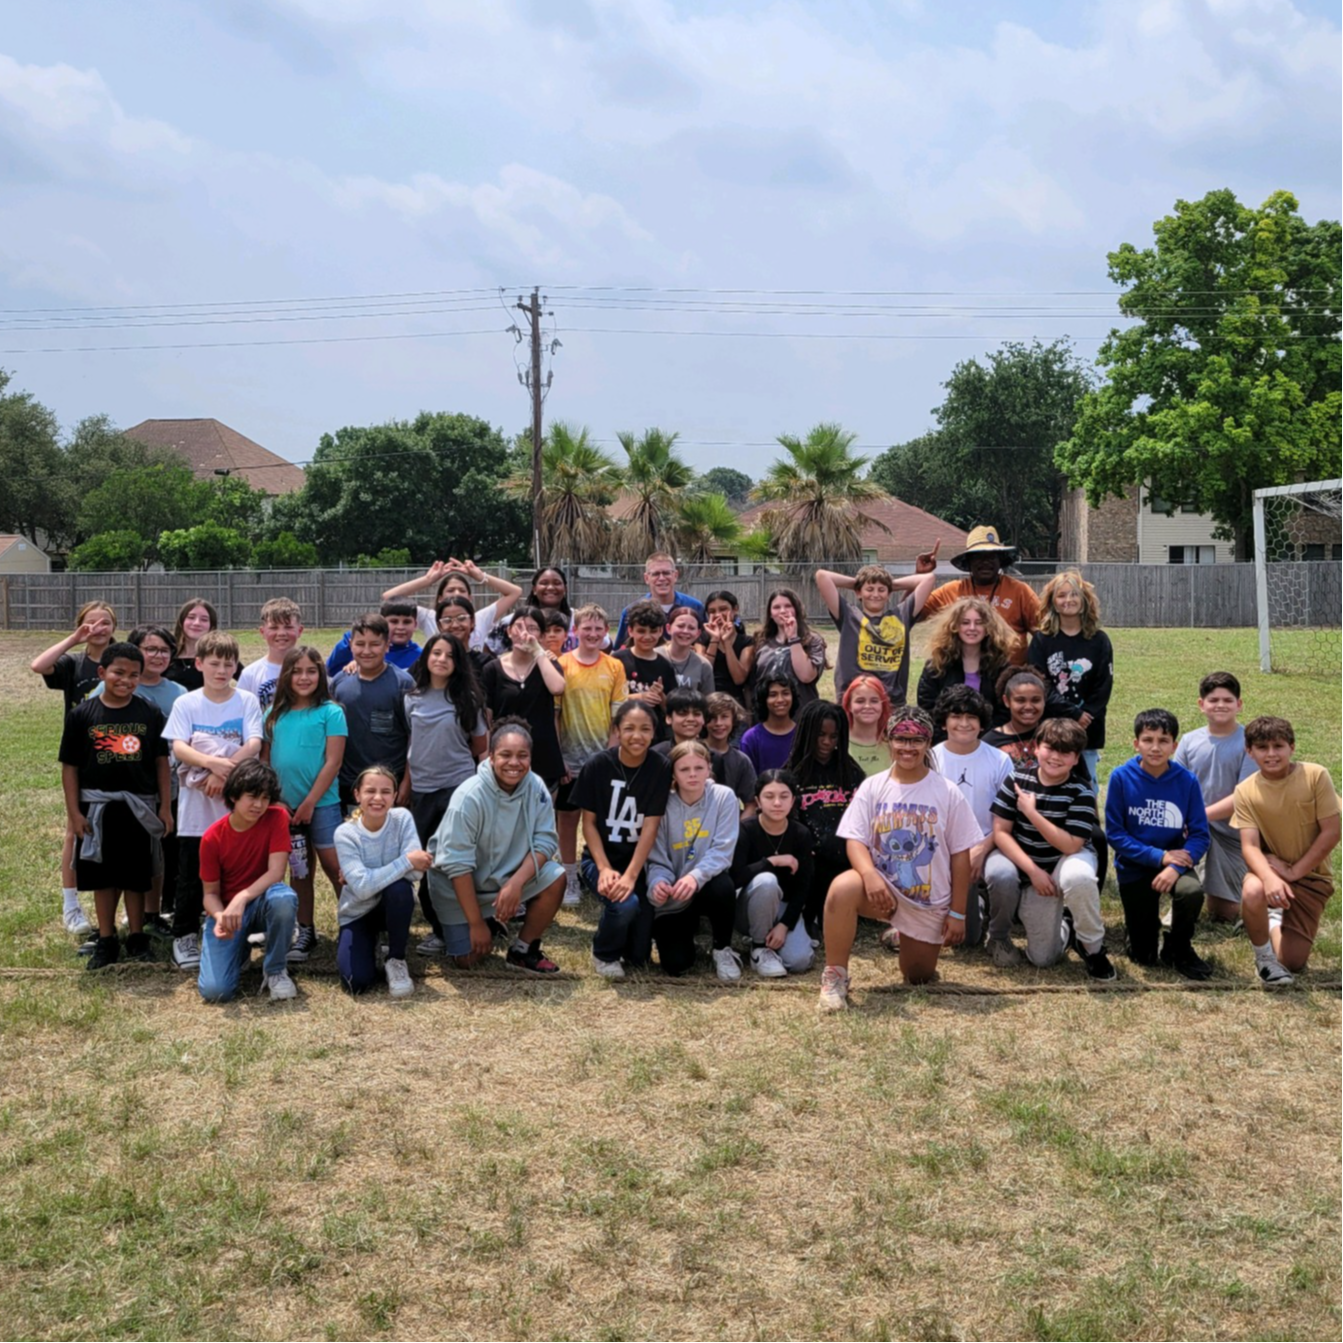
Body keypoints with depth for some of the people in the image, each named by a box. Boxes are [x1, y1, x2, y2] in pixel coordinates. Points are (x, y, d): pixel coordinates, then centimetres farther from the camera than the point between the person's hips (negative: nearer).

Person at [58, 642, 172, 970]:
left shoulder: (150, 714, -1)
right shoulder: (82, 714, -3)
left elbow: (161, 762, 3)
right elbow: (70, 767, -1)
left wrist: (165, 807, 0)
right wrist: (74, 813, -5)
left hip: (139, 806, 0)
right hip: (98, 806, 0)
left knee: (136, 876, 9)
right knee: (103, 876, 9)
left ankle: (137, 938, 22)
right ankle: (106, 941, 20)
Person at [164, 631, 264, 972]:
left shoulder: (247, 701, 2)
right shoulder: (186, 703, 2)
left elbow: (254, 745, -8)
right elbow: (178, 747, -9)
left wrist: (224, 770, -21)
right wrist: (212, 762, -25)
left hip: (237, 803, 0)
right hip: (196, 805, 0)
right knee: (191, 874, 6)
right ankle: (184, 937, 17)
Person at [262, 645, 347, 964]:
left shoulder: (330, 713, -5)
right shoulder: (275, 714, 8)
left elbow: (333, 762, -10)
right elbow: (265, 759, 9)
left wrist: (309, 802, -13)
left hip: (321, 804, -5)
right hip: (284, 806, 5)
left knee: (335, 868, -4)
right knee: (299, 870, 13)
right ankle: (305, 932, 22)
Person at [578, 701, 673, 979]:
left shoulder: (660, 768, -10)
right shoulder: (598, 765, -11)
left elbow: (650, 827, -13)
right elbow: (589, 822, -6)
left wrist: (630, 875, -23)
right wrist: (605, 869, -18)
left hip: (640, 861, 1)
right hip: (600, 858, -1)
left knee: (639, 956, -10)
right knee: (625, 903, -33)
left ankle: (633, 955, 28)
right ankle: (604, 954, -1)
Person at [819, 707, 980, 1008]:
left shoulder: (948, 793, -4)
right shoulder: (872, 787, -2)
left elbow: (960, 855, -2)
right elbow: (856, 840, -8)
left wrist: (958, 913, -3)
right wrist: (870, 874, -30)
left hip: (930, 902, 1)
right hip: (882, 887, -1)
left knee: (918, 977, 7)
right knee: (843, 888, -35)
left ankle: (910, 940, 43)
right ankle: (835, 976, -20)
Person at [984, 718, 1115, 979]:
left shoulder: (1081, 791, -15)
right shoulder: (1019, 778, -11)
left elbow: (1071, 845, -23)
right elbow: (1000, 832, -11)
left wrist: (1031, 812, -28)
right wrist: (1033, 871, -21)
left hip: (1065, 861, -2)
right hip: (1021, 859, 2)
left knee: (1079, 876, -36)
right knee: (1000, 874, -31)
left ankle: (1093, 947, -8)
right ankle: (998, 936, 2)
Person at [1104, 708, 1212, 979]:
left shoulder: (1187, 781, -13)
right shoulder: (1121, 777, -15)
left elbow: (1200, 834, -12)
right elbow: (1114, 833, -14)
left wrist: (1176, 867, -28)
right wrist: (1159, 856, -21)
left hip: (1174, 860, 1)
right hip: (1134, 866, 0)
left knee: (1192, 891, -35)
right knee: (1143, 957, 4)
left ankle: (1178, 949, -3)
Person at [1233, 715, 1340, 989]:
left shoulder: (1315, 775, -16)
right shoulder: (1245, 791, -11)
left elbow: (1331, 833, -14)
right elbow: (1249, 846, -17)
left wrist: (1295, 871, -18)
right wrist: (1269, 877, -37)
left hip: (1310, 876, 0)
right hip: (1270, 870, 0)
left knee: (1292, 963, -4)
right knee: (1253, 892, -39)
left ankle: (1275, 920, 31)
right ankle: (1263, 956, -8)